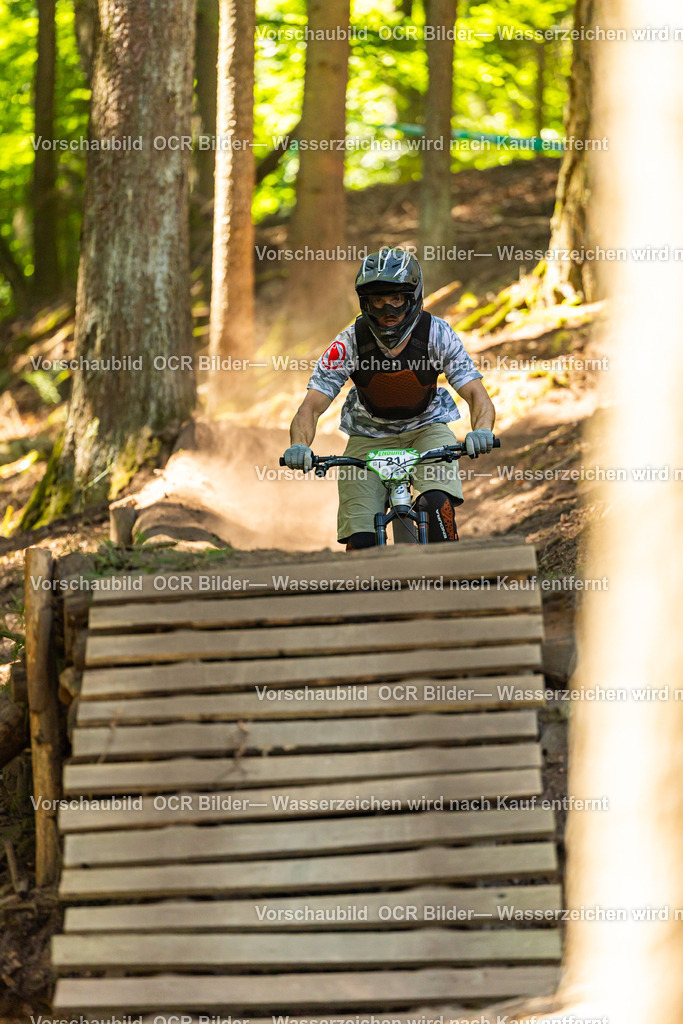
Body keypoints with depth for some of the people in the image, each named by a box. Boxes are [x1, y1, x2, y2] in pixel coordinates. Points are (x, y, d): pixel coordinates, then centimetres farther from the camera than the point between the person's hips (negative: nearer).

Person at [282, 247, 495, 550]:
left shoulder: (437, 334, -22)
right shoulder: (350, 342, -22)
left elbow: (477, 396, -25)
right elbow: (311, 407, -24)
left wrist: (481, 431, -48)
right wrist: (299, 446, -46)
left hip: (425, 430, 0)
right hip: (369, 439, 1)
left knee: (438, 503, -32)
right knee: (360, 542, -13)